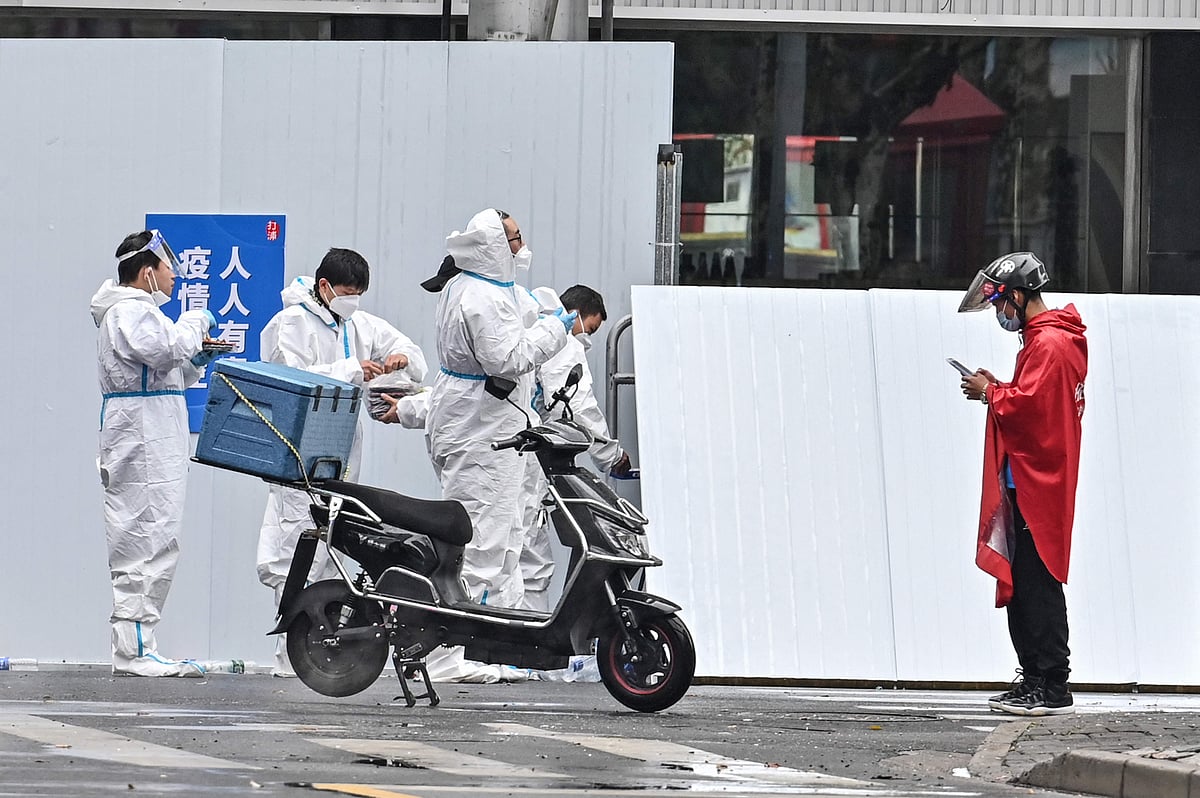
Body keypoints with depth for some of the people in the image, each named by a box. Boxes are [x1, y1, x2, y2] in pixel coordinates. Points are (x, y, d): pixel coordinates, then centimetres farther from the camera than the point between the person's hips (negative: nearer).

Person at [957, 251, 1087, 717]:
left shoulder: (1049, 345, -14)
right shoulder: (1045, 339, 20)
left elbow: (1028, 404, -22)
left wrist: (991, 394, -7)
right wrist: (998, 390, 9)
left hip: (1037, 485, -11)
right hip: (1029, 483, 11)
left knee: (1037, 586, -10)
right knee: (1019, 585, 12)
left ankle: (1053, 690, -10)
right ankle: (1034, 683, 15)